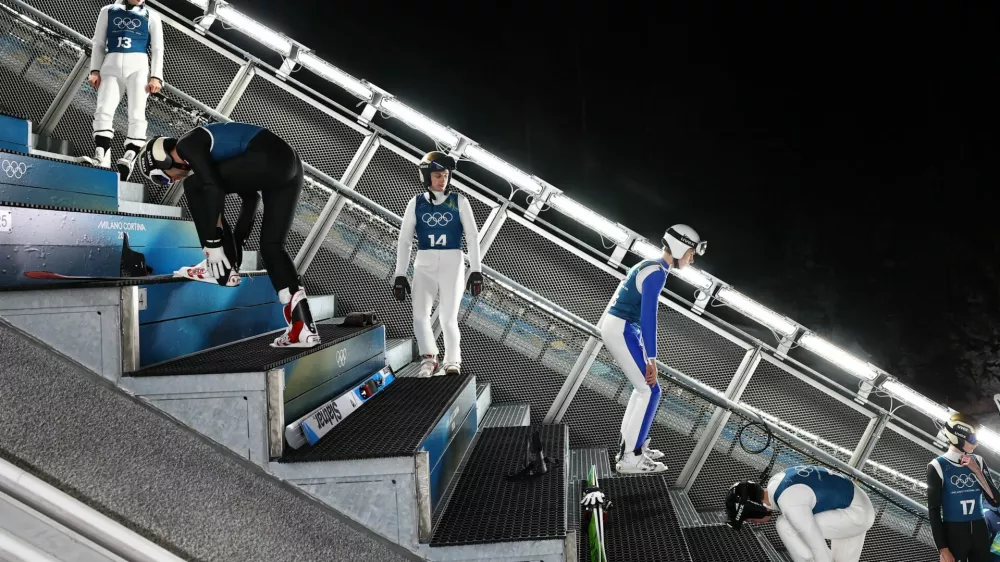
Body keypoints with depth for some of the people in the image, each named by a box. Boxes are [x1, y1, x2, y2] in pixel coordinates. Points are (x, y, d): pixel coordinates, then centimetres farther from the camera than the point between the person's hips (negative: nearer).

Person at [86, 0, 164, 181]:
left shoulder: (151, 17, 16)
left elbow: (157, 49, 8)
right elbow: (99, 43, 16)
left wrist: (156, 77, -6)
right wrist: (95, 70, 3)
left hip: (138, 66, -1)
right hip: (111, 66, 1)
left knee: (136, 115, -15)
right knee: (103, 111, -15)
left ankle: (128, 161, -21)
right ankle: (101, 160, -22)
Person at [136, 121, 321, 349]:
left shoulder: (187, 144, 3)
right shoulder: (209, 150, 30)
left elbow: (213, 189, -11)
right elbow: (251, 196, 33)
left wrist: (213, 243, -8)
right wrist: (237, 242, 34)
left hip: (269, 160, -9)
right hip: (289, 165, 9)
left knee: (194, 186, 1)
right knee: (271, 246, 10)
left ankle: (222, 269, 3)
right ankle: (303, 326, 1)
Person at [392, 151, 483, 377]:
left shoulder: (459, 201, 2)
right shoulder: (416, 203, 5)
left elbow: (472, 237, 1)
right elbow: (404, 241, 7)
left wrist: (476, 271, -5)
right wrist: (400, 275, 2)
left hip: (453, 263, -1)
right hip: (424, 264, 1)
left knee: (448, 318, -7)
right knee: (420, 315, -11)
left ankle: (453, 360, 18)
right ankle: (429, 358, 14)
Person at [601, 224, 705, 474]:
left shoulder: (650, 266, 15)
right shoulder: (657, 272, -16)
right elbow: (648, 316, -21)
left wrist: (646, 355, 24)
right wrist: (651, 359, -20)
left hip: (618, 328, 10)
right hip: (620, 331, -10)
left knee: (644, 387, 19)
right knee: (650, 391, -6)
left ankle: (629, 445, 26)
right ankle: (629, 458, -3)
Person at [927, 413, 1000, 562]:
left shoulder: (978, 462, 5)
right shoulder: (938, 466, -9)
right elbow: (934, 510, -8)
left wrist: (977, 471, -11)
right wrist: (943, 549, -11)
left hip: (980, 533, 4)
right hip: (953, 535, -4)